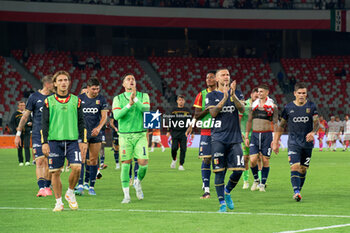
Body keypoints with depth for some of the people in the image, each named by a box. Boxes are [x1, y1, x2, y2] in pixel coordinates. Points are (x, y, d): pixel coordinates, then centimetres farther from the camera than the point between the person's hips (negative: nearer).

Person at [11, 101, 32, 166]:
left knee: (27, 146, -12)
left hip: (27, 132, 0)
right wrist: (16, 128, -12)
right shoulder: (15, 114, 5)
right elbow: (11, 123, 3)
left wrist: (31, 123, -3)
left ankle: (27, 161, -15)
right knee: (19, 148, 2)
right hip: (19, 133, 0)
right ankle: (20, 162, 11)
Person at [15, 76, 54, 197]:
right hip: (37, 135, -3)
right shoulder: (34, 97, -1)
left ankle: (47, 187, 15)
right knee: (40, 161, -12)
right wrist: (18, 134, 1)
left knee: (49, 162, 4)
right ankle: (41, 188, -19)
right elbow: (25, 116, 3)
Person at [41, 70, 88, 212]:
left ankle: (70, 193, 9)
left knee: (76, 168, -15)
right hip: (54, 140, -1)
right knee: (55, 172, 0)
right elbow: (44, 123, 4)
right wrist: (44, 143, -3)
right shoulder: (49, 101, 5)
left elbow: (81, 122, 11)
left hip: (73, 140, 1)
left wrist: (83, 141, 4)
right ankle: (58, 202, 11)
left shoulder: (76, 101, 9)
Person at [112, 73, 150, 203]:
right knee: (126, 164, -4)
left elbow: (146, 109, -12)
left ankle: (138, 183, 22)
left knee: (143, 162, -9)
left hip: (140, 135, 1)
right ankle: (126, 195, 2)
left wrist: (136, 99, -25)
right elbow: (116, 115, -10)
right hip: (125, 135, -1)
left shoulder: (143, 96, 7)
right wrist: (129, 104, -21)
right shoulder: (118, 99, 5)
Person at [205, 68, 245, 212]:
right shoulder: (211, 96, 6)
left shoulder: (236, 93, 11)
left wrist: (233, 96, -19)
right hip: (219, 138, -2)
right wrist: (224, 98, -16)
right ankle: (222, 203, 2)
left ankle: (227, 192, 22)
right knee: (219, 171, -5)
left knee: (238, 170, -6)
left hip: (235, 138, 2)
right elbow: (213, 113, -9)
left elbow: (242, 109, -4)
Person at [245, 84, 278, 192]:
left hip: (267, 135, -2)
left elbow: (275, 123, -1)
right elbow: (249, 121, 14)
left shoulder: (272, 106, -1)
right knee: (253, 160, -7)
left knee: (265, 160, 0)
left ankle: (262, 184, 10)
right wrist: (246, 136, 8)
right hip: (255, 135, 2)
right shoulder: (254, 104, 8)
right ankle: (256, 180, 15)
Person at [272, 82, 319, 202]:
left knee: (303, 169, 5)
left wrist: (313, 132, -22)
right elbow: (281, 125, 10)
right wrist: (275, 142, 8)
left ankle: (299, 191, 19)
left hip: (307, 142, 2)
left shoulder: (311, 106, 3)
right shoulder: (288, 107, 3)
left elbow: (316, 122, 0)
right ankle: (296, 192, -26)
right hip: (293, 142, -1)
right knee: (295, 166, -18)